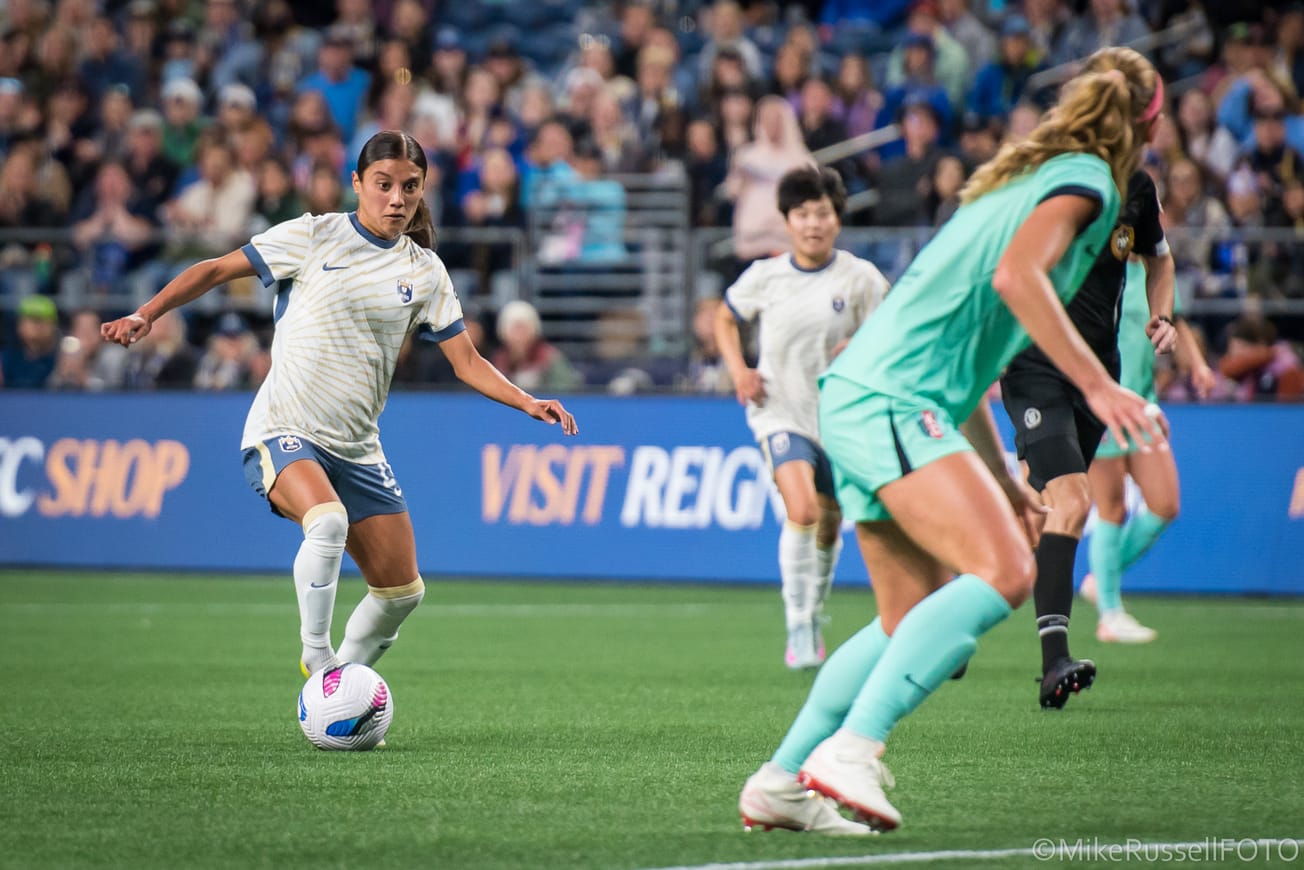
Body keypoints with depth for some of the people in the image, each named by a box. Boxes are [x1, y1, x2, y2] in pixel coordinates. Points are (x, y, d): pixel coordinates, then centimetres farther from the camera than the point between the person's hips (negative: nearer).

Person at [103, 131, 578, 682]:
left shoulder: (425, 272, 7)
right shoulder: (314, 237, -3)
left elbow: (466, 361, 9)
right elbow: (216, 270, 1)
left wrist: (528, 403, -7)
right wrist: (145, 316, -10)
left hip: (357, 447, 5)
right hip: (283, 432, -5)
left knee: (402, 592, 2)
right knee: (328, 519, -36)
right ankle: (317, 657, -22)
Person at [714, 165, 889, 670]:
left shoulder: (860, 278, -4)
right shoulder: (764, 277, -2)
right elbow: (726, 319, 15)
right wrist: (738, 371, -1)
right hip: (781, 411, -2)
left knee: (828, 525, 12)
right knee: (802, 509, -23)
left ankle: (815, 617, 36)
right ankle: (797, 628, -16)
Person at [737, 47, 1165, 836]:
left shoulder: (1035, 177, 28)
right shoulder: (1086, 179, -1)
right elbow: (1016, 275, -22)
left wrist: (1003, 483, 32)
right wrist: (1097, 385, -24)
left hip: (862, 398, 10)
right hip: (889, 401, -10)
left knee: (917, 621, 12)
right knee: (1003, 572, -22)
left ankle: (780, 783, 15)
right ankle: (851, 749, -29)